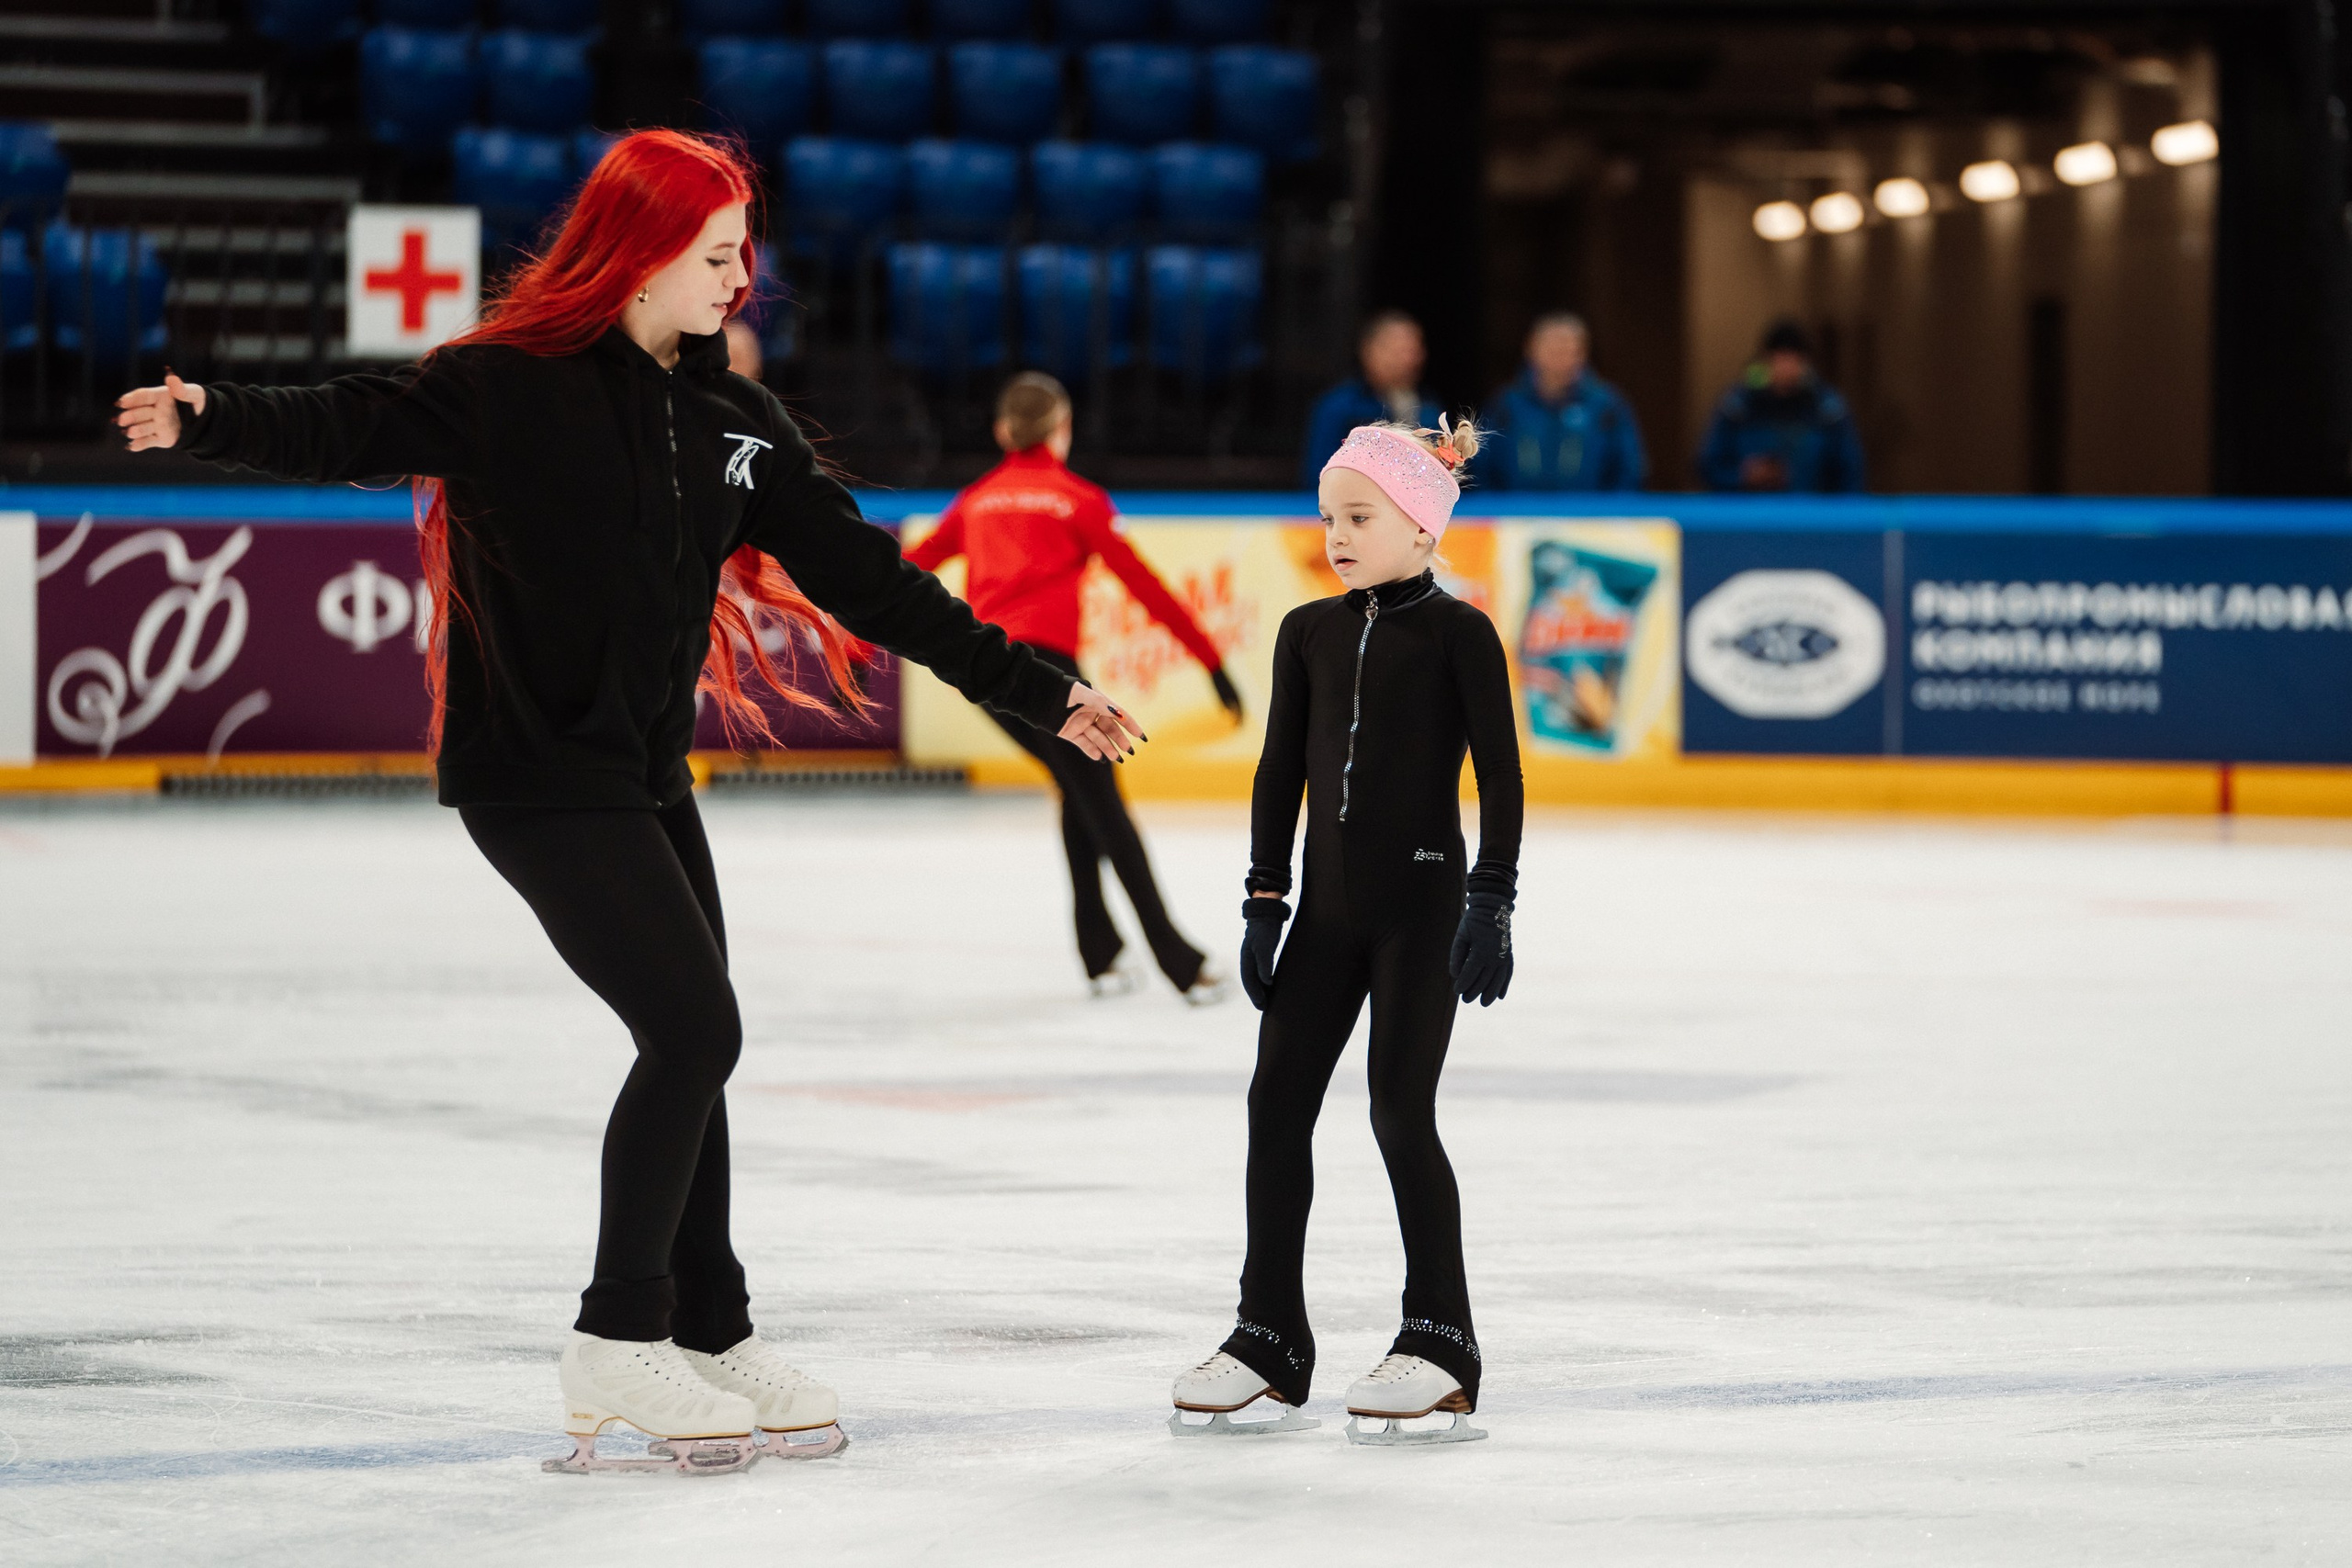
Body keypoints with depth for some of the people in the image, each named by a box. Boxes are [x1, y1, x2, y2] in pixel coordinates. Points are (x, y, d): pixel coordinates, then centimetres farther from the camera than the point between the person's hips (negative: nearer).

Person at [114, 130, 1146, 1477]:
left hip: (649, 776, 8)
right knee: (695, 1028, -12)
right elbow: (351, 430, -26)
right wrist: (216, 419, -46)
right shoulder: (511, 387, -12)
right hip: (534, 774, -8)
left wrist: (1035, 691, 10)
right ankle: (619, 1349, -2)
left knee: (693, 1050, 11)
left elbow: (864, 578, 10)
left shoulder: (735, 422, 7)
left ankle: (713, 1338, 24)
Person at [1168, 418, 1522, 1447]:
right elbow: (1280, 773, 11)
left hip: (1422, 903, -6)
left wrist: (1493, 902, -13)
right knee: (1276, 1101, 3)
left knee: (1401, 1112, -7)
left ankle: (1440, 1345, 2)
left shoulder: (1457, 633, -7)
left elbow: (1501, 776, -8)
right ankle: (1270, 1342, 11)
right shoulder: (1310, 633, 8)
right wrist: (1264, 901, 7)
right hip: (1329, 903, 6)